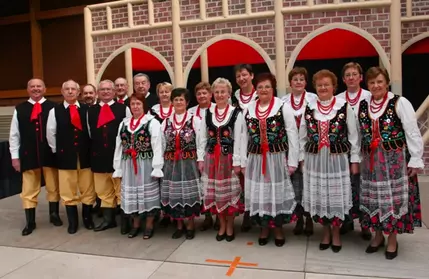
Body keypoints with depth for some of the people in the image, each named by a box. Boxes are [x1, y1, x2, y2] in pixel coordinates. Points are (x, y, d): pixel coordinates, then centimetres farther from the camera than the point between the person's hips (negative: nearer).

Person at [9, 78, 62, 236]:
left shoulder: (53, 107, -3)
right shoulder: (19, 109, 5)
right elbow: (14, 134, 6)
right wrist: (15, 156, 2)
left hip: (50, 154, -1)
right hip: (28, 155, 2)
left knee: (53, 187, 13)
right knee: (29, 190, 8)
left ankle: (54, 215, 31)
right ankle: (30, 222, 20)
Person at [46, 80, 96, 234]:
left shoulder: (86, 109, 2)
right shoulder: (55, 110, -1)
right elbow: (50, 133, 3)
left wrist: (90, 149, 4)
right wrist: (57, 151, 3)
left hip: (85, 155, 1)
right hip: (65, 156, -1)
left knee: (88, 189, 9)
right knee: (68, 191, 8)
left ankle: (87, 218, 26)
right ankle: (73, 221, 21)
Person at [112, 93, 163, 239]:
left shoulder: (152, 122, -6)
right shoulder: (124, 123, 10)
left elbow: (157, 146, -11)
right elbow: (119, 146, 10)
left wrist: (157, 167, -15)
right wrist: (118, 167, 7)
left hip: (146, 164, -5)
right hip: (129, 165, 5)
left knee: (147, 193, 4)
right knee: (132, 194, 11)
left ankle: (149, 225, 18)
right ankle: (135, 224, 27)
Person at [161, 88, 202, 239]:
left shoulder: (195, 120, -4)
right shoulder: (166, 122, 7)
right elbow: (162, 144, 9)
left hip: (189, 162, -3)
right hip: (171, 163, 3)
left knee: (189, 193, 3)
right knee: (173, 194, 8)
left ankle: (190, 225, 20)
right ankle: (179, 225, 24)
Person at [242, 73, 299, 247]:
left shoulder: (283, 107, -5)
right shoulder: (248, 110, 6)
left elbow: (292, 135, -6)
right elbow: (245, 137, 10)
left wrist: (292, 161, -8)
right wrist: (243, 162, 8)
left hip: (277, 158, -3)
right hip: (255, 159, 3)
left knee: (277, 192, 6)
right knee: (259, 193, 9)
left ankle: (278, 229, 25)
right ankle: (264, 228, 28)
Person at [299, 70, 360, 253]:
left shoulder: (344, 107, -4)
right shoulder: (309, 108, 3)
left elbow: (353, 135, -1)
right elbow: (302, 136, 8)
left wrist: (355, 159, -2)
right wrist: (302, 159, 7)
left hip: (337, 159, -2)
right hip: (314, 159, 2)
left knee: (336, 196, 5)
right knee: (318, 196, 7)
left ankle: (336, 233, 26)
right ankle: (326, 232, 27)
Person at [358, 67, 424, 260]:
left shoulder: (400, 103, -7)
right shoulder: (362, 106, 6)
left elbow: (413, 133, -8)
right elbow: (359, 134, 11)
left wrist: (416, 159, -11)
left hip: (396, 159, -4)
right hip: (371, 160, 4)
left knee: (394, 196, 4)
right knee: (374, 197, 11)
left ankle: (392, 239, 21)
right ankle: (378, 235, 28)